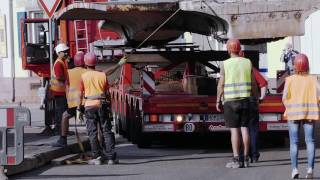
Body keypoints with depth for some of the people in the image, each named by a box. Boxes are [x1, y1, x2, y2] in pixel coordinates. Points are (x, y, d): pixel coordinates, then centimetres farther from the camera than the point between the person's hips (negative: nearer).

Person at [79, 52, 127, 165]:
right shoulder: (102, 75, 3)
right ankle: (111, 157, -1)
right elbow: (107, 93, 6)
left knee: (92, 132, 1)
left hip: (90, 106, -2)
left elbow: (81, 94, -1)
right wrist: (109, 107, 15)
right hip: (102, 105, 2)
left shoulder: (83, 76, -2)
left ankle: (96, 157, -4)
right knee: (107, 131, 4)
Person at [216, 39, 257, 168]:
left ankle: (236, 160, -5)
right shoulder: (248, 63, 2)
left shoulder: (225, 64, -7)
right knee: (244, 128, 6)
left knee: (234, 130, -3)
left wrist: (218, 101, 1)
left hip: (230, 101, -3)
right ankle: (245, 159, 7)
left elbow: (221, 84, -8)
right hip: (245, 99, 3)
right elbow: (253, 83, 4)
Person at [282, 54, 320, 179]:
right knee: (310, 141, 4)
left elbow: (285, 97, -10)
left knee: (294, 142, 4)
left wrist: (289, 108, 5)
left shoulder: (290, 79, -6)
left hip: (294, 114, -1)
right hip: (310, 113, 1)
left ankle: (294, 169, -3)